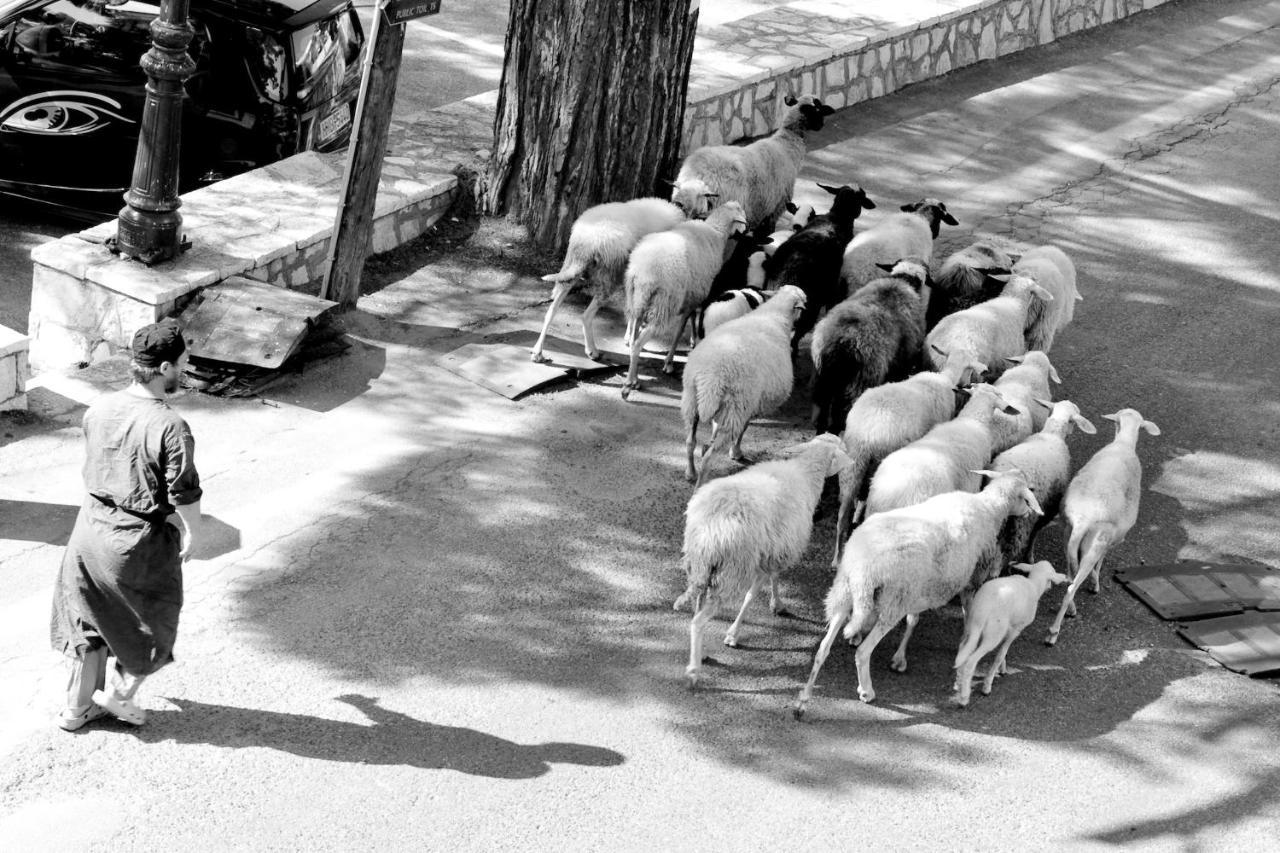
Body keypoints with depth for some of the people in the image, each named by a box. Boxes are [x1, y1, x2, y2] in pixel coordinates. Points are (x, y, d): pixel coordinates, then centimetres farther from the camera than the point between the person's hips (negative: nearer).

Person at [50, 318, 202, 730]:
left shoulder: (99, 409, -6)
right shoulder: (170, 428, -26)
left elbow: (95, 467, 8)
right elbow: (186, 496, -20)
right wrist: (190, 535, 0)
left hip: (92, 525, 6)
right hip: (140, 541, -6)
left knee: (92, 619, 23)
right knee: (154, 622, 22)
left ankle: (77, 706, 35)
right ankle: (118, 693, 34)